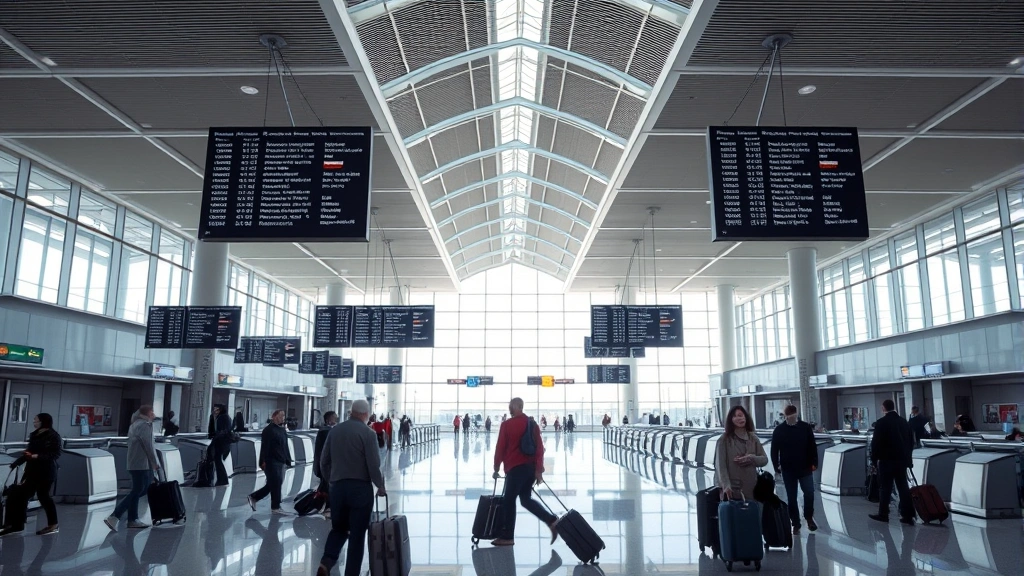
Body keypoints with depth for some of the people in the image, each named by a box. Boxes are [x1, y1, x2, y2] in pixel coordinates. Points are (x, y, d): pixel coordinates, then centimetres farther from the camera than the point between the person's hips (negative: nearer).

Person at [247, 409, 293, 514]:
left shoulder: (283, 430, 16)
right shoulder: (268, 430, -9)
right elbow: (264, 447, -15)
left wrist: (288, 460, 15)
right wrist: (263, 461, -20)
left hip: (280, 462, 9)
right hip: (271, 461, -9)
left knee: (273, 484, 13)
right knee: (276, 483, -4)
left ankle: (253, 497, 25)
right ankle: (275, 507, 6)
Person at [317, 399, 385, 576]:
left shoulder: (334, 430, 4)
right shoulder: (368, 433, -10)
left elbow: (324, 462, 8)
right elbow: (374, 465, -12)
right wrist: (380, 486, 3)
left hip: (337, 487, 4)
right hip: (361, 488, -4)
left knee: (338, 528, 19)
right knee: (357, 533, 7)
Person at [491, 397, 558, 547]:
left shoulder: (507, 425, -7)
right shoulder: (532, 423, 9)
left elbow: (500, 448, -5)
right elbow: (540, 447, 5)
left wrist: (497, 468, 7)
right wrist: (539, 470, 5)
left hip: (515, 467, -6)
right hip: (531, 467, 6)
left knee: (509, 500, 4)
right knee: (526, 499, 17)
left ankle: (507, 537, 10)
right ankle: (552, 520, 4)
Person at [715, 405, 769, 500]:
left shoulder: (753, 438, 10)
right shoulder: (725, 439, -3)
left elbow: (764, 460, 10)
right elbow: (720, 464, -8)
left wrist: (751, 458, -11)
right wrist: (725, 485, -20)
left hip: (751, 489, 3)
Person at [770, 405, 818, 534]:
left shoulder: (806, 427, -3)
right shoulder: (779, 430, -4)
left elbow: (812, 446, 1)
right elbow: (774, 450, -1)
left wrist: (814, 463, -4)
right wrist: (776, 466, -6)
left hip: (805, 468, 0)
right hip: (788, 470, 0)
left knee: (809, 494, -1)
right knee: (791, 498, 6)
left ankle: (809, 517, 24)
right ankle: (796, 524, 17)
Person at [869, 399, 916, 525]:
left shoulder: (881, 422, -12)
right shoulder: (904, 422, 6)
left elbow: (876, 442, -13)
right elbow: (911, 441, 12)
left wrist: (874, 459, -1)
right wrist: (907, 456, 22)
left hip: (886, 460, -5)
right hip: (901, 459, 5)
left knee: (885, 488, 2)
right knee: (903, 487, 9)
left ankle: (883, 514, 9)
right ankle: (907, 516, 8)